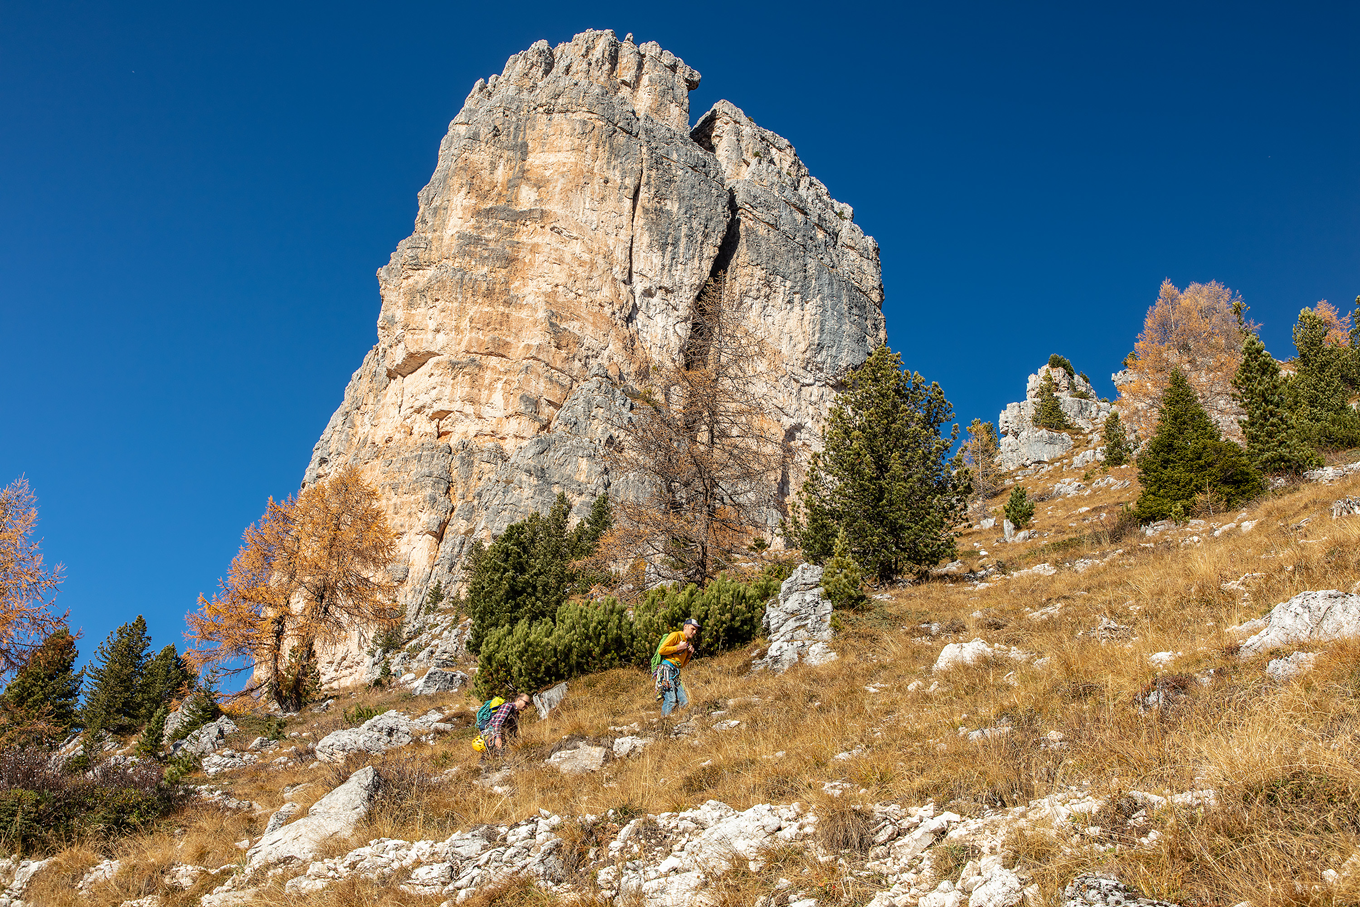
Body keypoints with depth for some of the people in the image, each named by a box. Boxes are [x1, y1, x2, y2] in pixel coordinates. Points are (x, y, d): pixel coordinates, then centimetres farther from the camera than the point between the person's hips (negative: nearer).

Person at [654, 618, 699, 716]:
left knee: (684, 702, -3)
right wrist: (678, 648, -9)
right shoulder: (675, 635, 0)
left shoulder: (688, 643, 25)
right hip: (666, 669, -9)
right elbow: (661, 650, -11)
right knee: (671, 701, -18)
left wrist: (689, 655, 10)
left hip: (675, 674, 9)